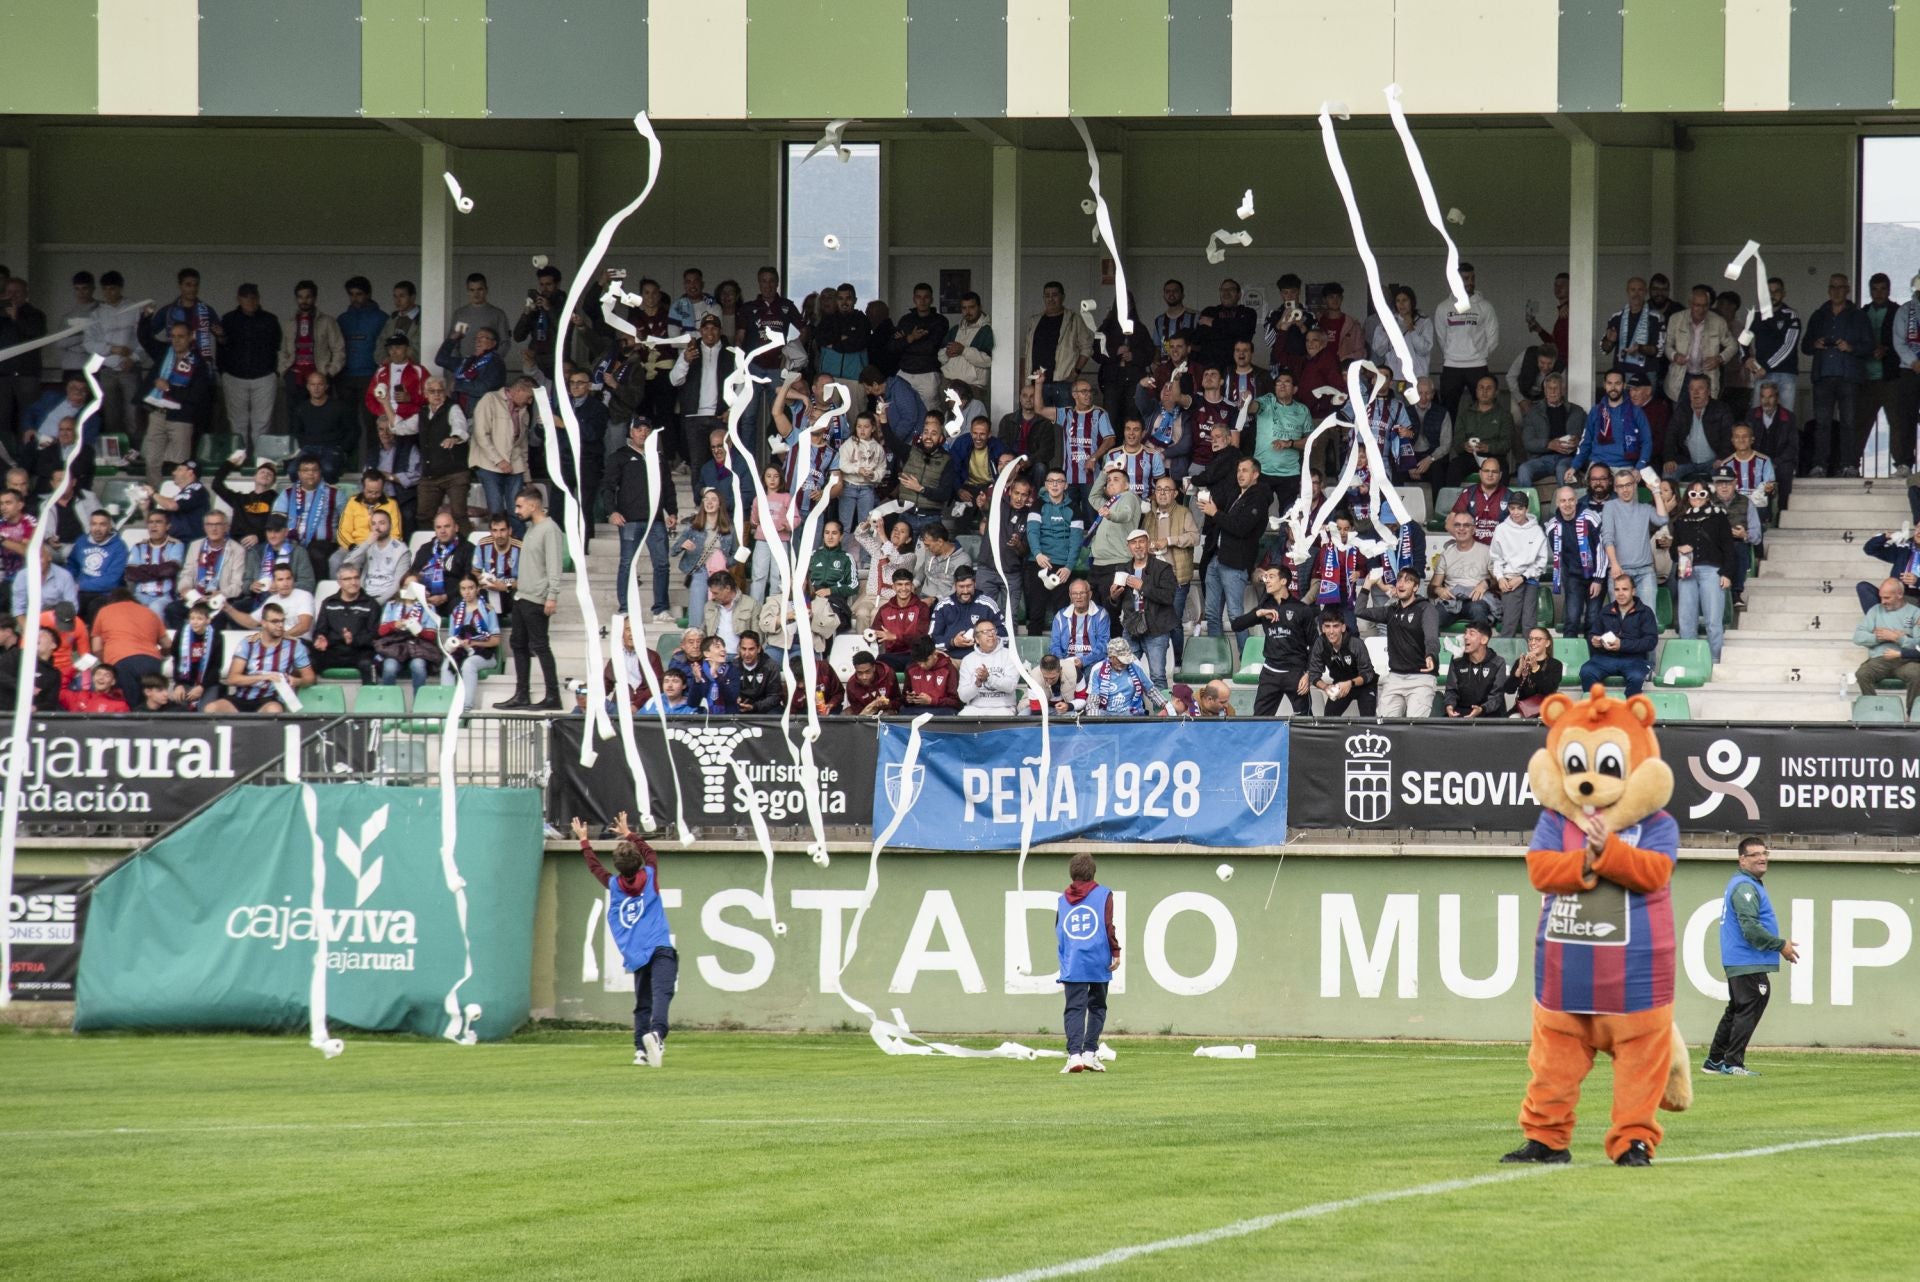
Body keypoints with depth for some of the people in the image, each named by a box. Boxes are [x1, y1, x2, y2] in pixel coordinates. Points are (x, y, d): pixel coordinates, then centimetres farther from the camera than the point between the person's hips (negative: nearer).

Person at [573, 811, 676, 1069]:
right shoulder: (649, 877, 6)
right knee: (661, 992, -21)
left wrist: (584, 841, 41)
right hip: (660, 950, -3)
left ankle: (641, 1048, 0)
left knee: (643, 1003, 11)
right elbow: (649, 852, 27)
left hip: (636, 958, 3)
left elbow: (595, 867, 28)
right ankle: (656, 1032, -45)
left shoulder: (614, 886, 9)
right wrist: (628, 834, 38)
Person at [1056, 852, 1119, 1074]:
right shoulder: (1103, 895, 2)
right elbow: (1108, 926, -6)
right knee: (1097, 1007, 12)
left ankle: (1074, 1054, -17)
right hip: (1098, 962, -1)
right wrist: (1115, 952, -1)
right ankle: (1089, 1052, 6)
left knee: (1074, 1009, -3)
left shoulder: (1063, 899, 11)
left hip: (1072, 964, 1)